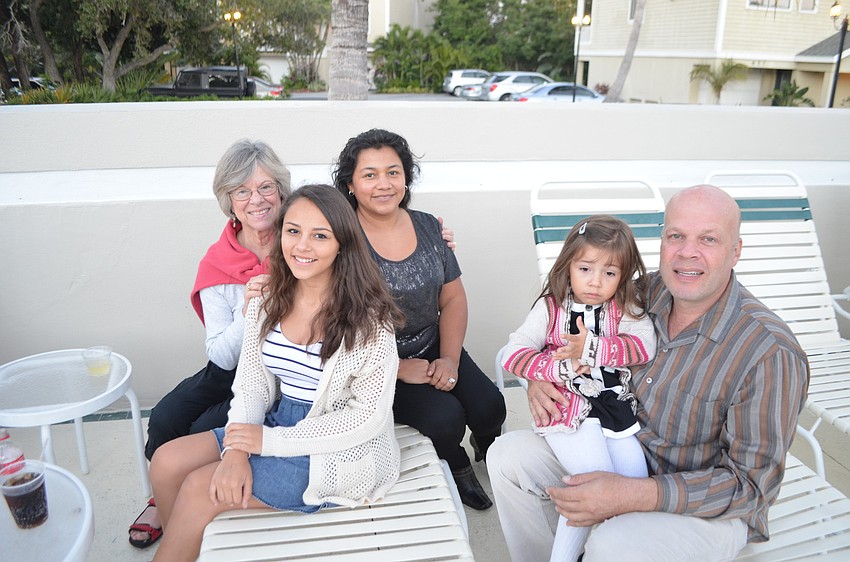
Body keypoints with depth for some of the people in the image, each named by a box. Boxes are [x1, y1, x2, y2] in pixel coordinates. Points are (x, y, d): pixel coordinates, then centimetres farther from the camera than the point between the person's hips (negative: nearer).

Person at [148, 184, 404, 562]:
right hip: (279, 422, 6)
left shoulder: (368, 317, -19)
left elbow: (369, 417, -18)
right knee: (167, 462, -4)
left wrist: (271, 441, -18)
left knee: (200, 488, -13)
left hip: (340, 451, -6)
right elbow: (251, 385, 2)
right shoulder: (267, 302, 0)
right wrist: (236, 450, -16)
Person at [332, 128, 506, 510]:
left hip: (434, 346, 5)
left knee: (489, 407, -14)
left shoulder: (428, 227, 4)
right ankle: (456, 467, 13)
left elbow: (453, 298, 6)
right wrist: (399, 368, -16)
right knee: (445, 416, -24)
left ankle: (487, 452, 23)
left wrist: (450, 359, -8)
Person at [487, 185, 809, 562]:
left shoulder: (770, 353, -23)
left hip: (707, 509, -5)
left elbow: (752, 484, -20)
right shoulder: (644, 292, -7)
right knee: (508, 453, -6)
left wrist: (632, 495, -31)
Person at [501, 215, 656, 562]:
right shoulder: (551, 307, -2)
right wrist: (559, 367, -20)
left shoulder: (626, 308, 4)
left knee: (635, 477, -7)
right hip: (569, 407, -3)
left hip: (616, 405, 4)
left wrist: (591, 347, -25)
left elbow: (645, 344, -14)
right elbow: (514, 354, -6)